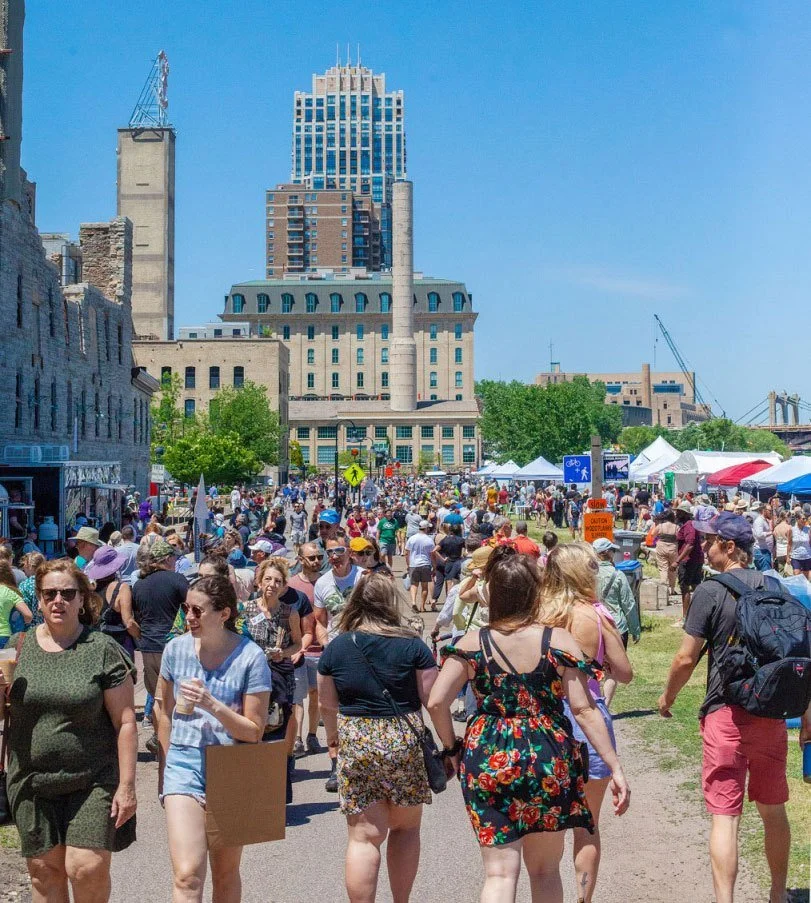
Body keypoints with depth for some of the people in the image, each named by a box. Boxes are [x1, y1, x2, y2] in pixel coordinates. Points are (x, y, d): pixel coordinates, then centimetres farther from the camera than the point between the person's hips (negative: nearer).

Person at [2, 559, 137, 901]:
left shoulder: (103, 650, -5)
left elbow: (125, 722, -6)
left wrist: (126, 785, -10)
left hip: (93, 780, -3)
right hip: (32, 780, 3)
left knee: (88, 869, -9)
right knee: (44, 869, 7)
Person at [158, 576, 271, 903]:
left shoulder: (250, 657, -10)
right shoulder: (176, 649, -1)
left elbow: (254, 731, -9)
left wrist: (213, 705, -23)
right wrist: (164, 770, 16)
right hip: (184, 763, 1)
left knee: (225, 874, 13)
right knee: (187, 876, -12)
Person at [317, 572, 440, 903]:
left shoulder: (336, 647, 1)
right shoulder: (413, 645, -3)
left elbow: (327, 704, 10)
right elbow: (433, 700, -3)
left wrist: (333, 737, 27)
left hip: (355, 743, 0)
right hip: (405, 740, 0)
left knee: (364, 836, 3)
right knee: (405, 828, 17)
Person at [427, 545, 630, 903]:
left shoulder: (472, 644, -4)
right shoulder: (559, 641, -7)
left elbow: (436, 702, -7)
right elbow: (584, 710, -10)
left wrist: (452, 748, 10)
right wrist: (616, 769, -5)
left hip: (488, 761, 0)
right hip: (548, 761, 0)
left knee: (499, 872, 4)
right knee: (545, 870, 18)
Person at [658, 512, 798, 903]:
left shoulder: (711, 591, -11)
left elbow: (686, 658, -11)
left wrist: (668, 696, 7)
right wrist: (805, 713, 16)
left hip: (725, 714, -5)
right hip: (772, 713, 5)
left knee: (725, 815, -3)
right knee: (773, 809, 19)